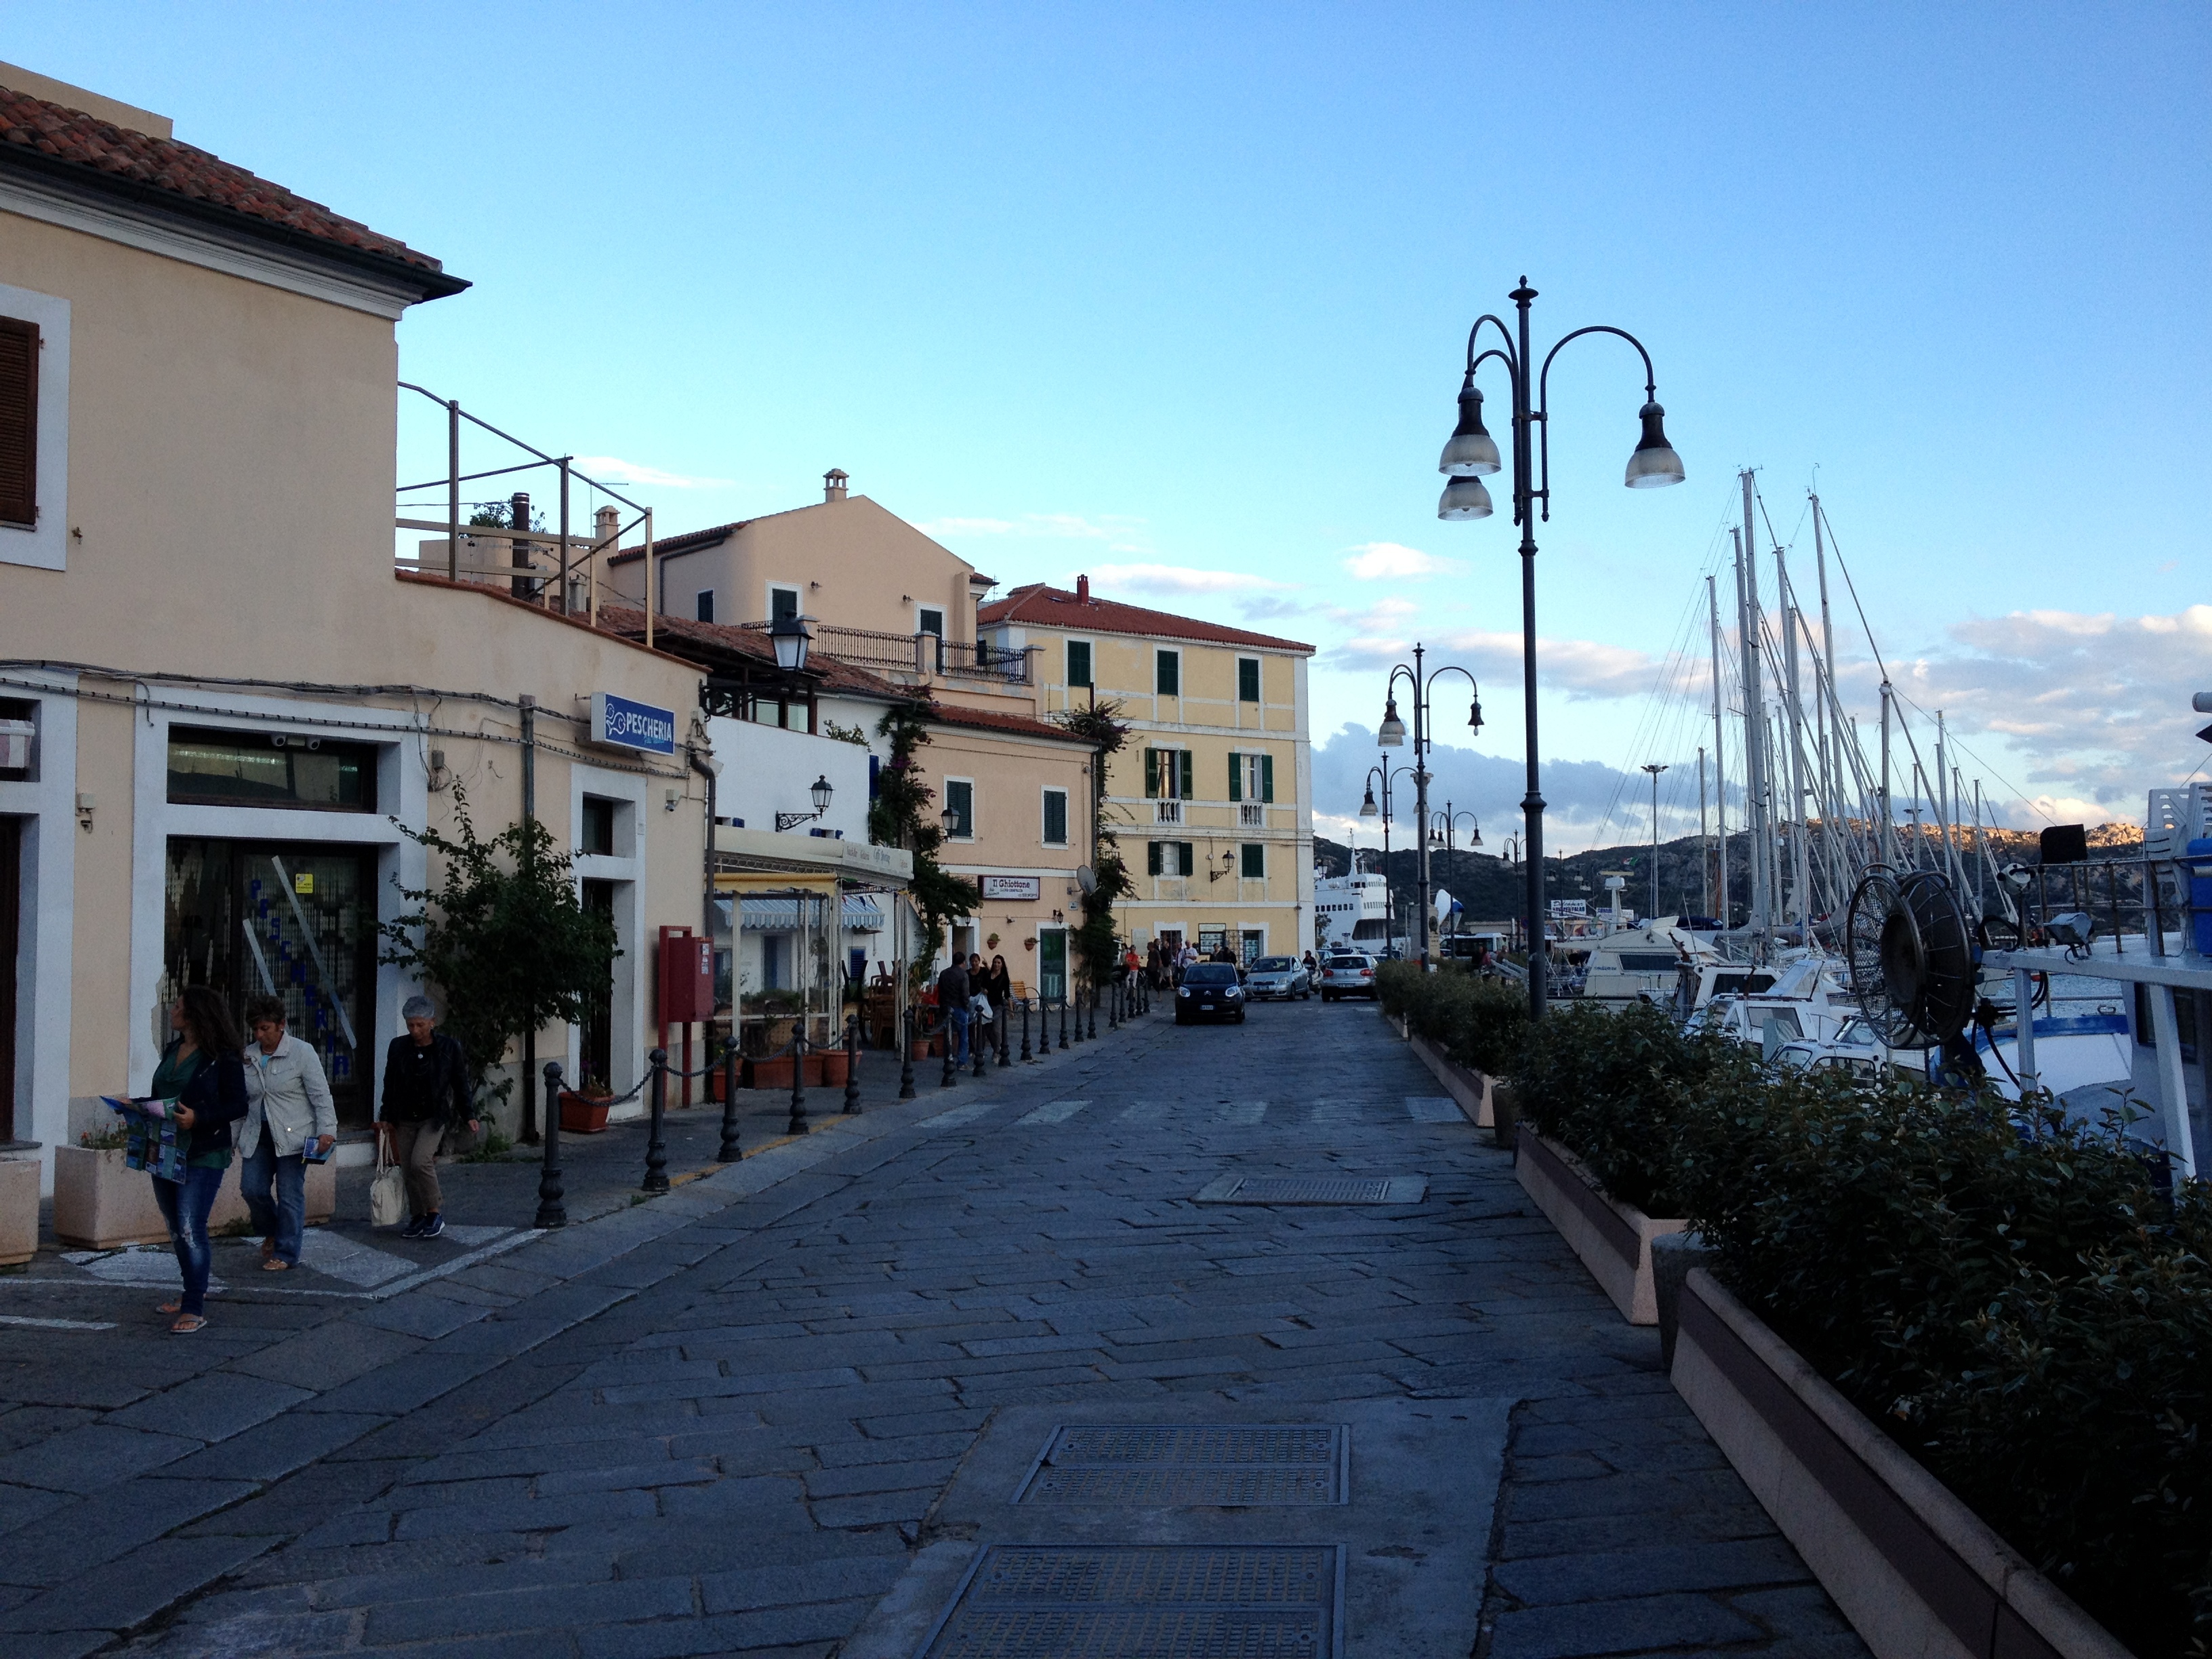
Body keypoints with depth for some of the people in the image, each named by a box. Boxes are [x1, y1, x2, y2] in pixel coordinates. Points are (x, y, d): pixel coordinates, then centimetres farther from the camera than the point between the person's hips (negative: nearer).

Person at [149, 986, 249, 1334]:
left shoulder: (223, 1057, -11)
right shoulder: (171, 1052, 13)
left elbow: (238, 1106, -13)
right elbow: (160, 1096, 21)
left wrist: (198, 1118, -25)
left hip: (203, 1155, -8)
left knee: (191, 1229, -13)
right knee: (176, 1228, 16)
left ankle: (195, 1310, -9)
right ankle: (194, 1290, 32)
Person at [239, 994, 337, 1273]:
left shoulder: (302, 1052, -6)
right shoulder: (248, 1057, 9)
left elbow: (321, 1095, -9)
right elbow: (240, 1101, 17)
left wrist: (326, 1130, -17)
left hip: (292, 1135, -5)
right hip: (258, 1136, 5)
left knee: (290, 1195, -2)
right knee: (252, 1188, -2)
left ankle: (286, 1254, 9)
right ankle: (272, 1231, 27)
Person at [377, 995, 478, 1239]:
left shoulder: (449, 1048, -4)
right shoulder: (398, 1047, 2)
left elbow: (460, 1084, 2)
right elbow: (389, 1084, 10)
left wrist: (467, 1116, 3)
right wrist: (386, 1117, 10)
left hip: (435, 1117, -4)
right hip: (405, 1119, 4)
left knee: (420, 1161, -20)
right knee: (408, 1170, 4)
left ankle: (435, 1212, -6)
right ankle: (417, 1218, 18)